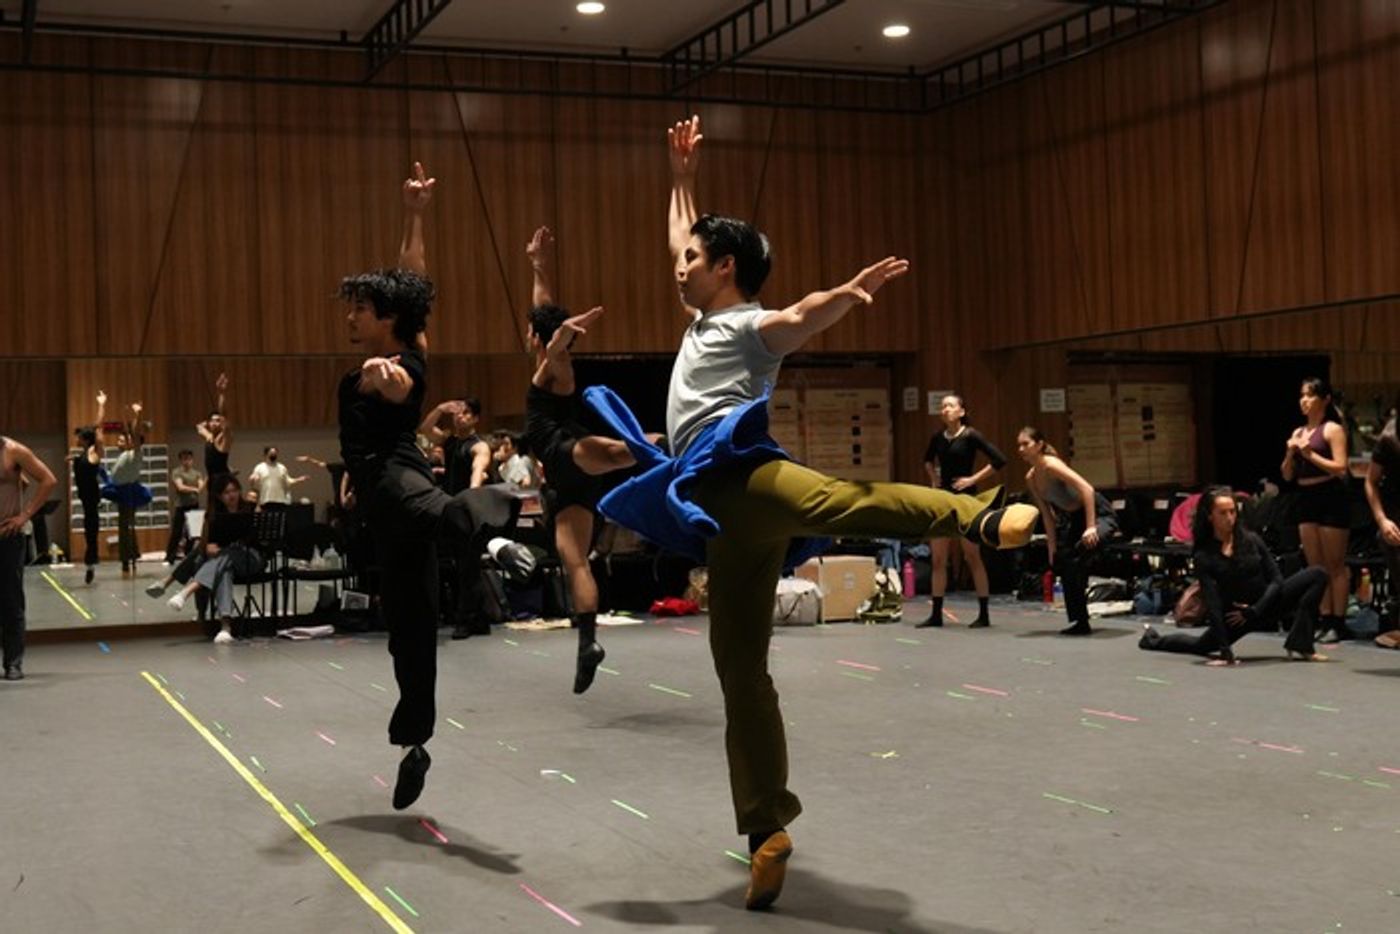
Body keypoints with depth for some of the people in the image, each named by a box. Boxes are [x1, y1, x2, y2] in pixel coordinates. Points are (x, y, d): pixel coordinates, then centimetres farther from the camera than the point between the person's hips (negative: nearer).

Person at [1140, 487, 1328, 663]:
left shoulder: (1251, 540, -9)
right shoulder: (1204, 557, -16)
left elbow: (1276, 579, -8)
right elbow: (1213, 605, -21)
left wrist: (1254, 611, -20)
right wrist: (1225, 651, -26)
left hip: (1268, 603, 1)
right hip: (1234, 616, -1)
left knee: (1317, 575, -18)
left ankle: (1300, 646, -22)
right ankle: (1154, 640, 48)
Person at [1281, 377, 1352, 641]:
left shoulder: (1333, 429, -5)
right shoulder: (1298, 433, 14)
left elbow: (1340, 468, -14)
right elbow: (1287, 475, 15)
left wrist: (1311, 454, -18)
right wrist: (1290, 454, -2)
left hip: (1331, 498, -7)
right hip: (1306, 499, 7)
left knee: (1335, 565, -2)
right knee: (1316, 567, 9)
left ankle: (1338, 623, 2)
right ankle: (1325, 620, 14)